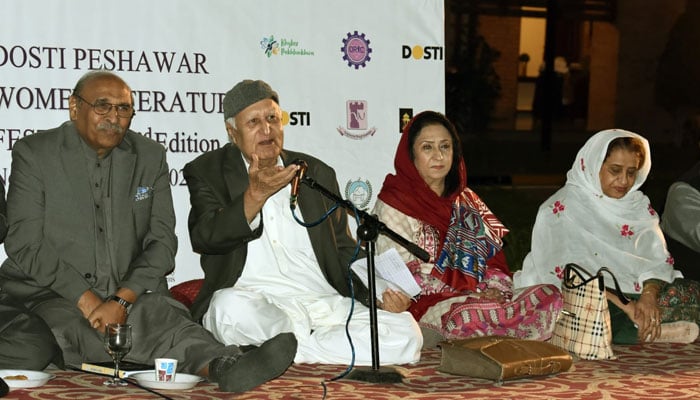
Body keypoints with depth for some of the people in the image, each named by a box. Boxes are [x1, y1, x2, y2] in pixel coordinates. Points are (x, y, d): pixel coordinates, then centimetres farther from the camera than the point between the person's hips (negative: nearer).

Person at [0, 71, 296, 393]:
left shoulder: (150, 157, 11)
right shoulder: (34, 154, 3)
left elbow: (161, 242, 5)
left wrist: (122, 300, -12)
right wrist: (86, 300, -14)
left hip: (130, 295, 3)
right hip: (51, 295, -3)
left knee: (164, 315, -32)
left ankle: (223, 369, -62)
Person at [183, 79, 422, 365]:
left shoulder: (318, 174, 22)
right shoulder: (207, 172, 11)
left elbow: (344, 249, 24)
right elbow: (204, 238, -7)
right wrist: (256, 195, -19)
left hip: (323, 303, 4)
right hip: (253, 299, -4)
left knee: (406, 333, -22)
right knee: (233, 308, -41)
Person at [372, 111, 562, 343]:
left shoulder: (465, 200, 21)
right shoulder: (394, 204, 2)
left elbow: (494, 257, 17)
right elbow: (405, 274, -7)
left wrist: (496, 288, -6)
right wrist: (474, 293, -18)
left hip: (479, 297, 6)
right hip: (429, 304, -6)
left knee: (550, 296, -19)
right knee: (470, 317, -40)